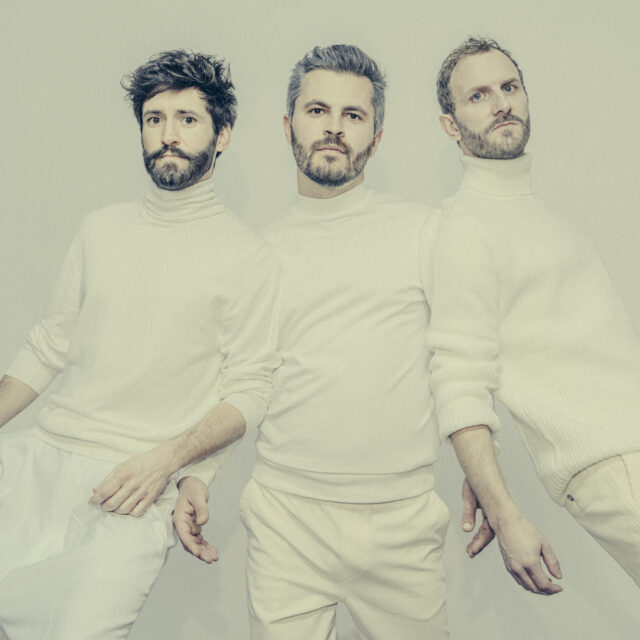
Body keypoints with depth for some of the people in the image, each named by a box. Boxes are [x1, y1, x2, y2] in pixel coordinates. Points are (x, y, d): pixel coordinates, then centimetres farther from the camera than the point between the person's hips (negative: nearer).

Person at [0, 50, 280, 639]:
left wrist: (168, 458, -17)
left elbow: (249, 391, -4)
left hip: (136, 485, -4)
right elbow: (50, 346, 16)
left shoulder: (249, 259, -2)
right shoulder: (102, 228, 12)